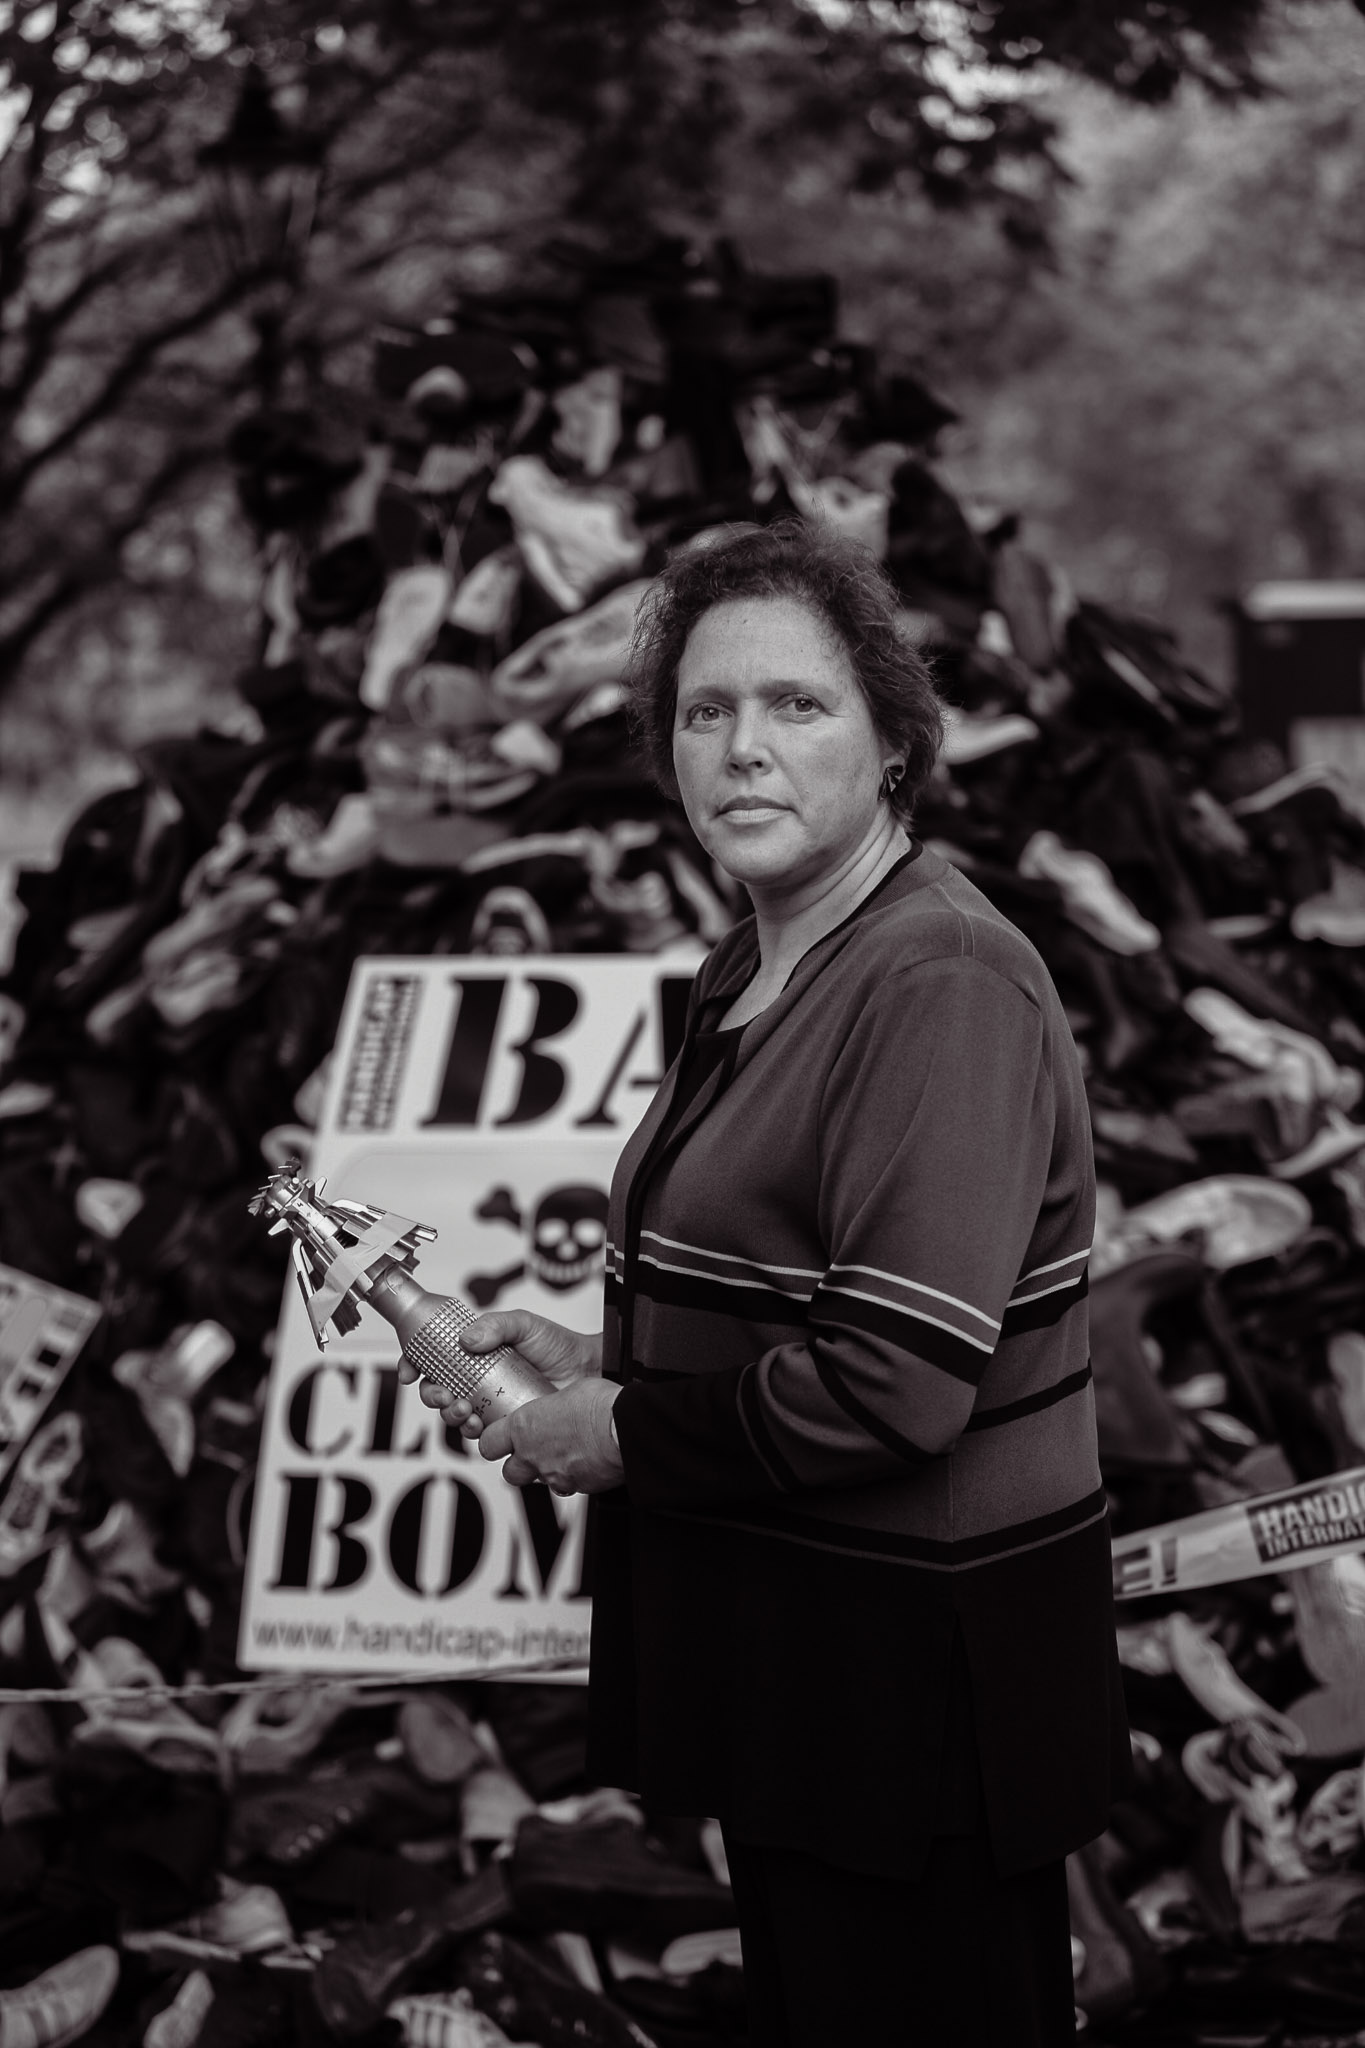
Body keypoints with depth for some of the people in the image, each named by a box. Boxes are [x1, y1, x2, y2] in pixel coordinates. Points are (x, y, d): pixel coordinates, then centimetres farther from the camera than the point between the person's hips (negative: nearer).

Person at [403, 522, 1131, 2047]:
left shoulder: (944, 988, -21)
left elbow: (898, 1382, -28)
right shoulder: (752, 978, 11)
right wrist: (597, 1362, 5)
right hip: (783, 1649, 10)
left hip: (918, 1671, -10)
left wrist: (621, 1435, -16)